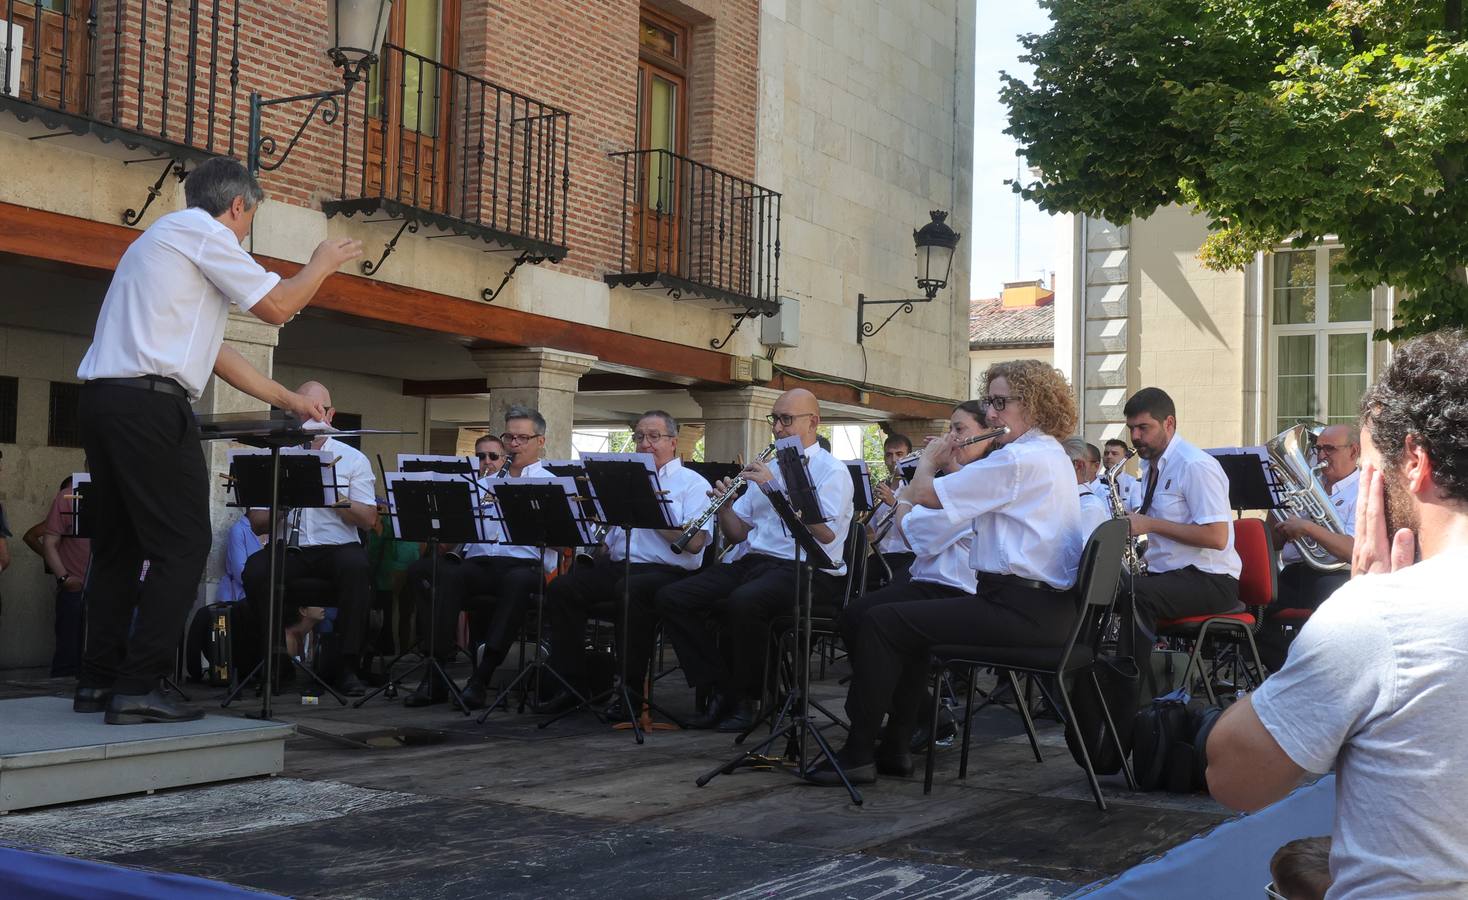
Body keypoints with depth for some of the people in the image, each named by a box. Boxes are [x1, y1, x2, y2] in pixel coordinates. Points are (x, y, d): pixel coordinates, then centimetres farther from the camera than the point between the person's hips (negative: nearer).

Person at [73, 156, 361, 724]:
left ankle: (98, 682, 17)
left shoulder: (164, 238, 28)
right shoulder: (203, 231, -2)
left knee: (119, 544, 14)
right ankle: (138, 688, -9)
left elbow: (215, 352, 28)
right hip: (150, 403, -10)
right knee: (181, 546, -6)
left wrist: (288, 400, 30)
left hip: (103, 400, 10)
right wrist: (322, 264, 14)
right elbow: (276, 306, -4)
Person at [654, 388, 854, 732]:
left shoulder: (831, 470, 2)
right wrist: (724, 506, 0)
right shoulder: (768, 468, 24)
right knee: (671, 598, -11)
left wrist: (777, 488, -16)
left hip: (806, 571, -7)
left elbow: (826, 532, -16)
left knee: (744, 601, -38)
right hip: (755, 561, 7)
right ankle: (719, 691, -8)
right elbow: (739, 533, 22)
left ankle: (744, 699, -16)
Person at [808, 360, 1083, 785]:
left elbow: (924, 494, -15)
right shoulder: (1052, 456, 16)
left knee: (881, 622, -7)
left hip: (1019, 608, -11)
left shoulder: (1018, 459, -17)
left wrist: (929, 459, 5)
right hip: (1047, 605, 11)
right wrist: (952, 464, 15)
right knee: (911, 619, 24)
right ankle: (894, 747, 24)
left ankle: (858, 755, -2)